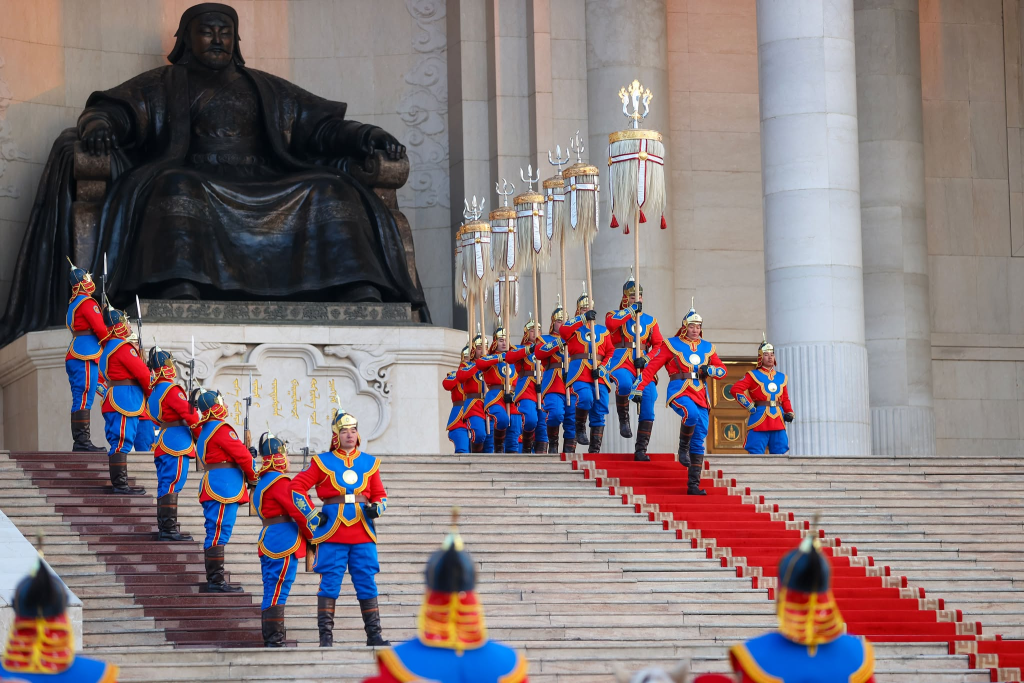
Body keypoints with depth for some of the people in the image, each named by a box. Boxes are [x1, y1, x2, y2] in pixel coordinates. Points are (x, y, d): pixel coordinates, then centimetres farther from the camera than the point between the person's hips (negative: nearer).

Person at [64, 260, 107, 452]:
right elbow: (100, 329, -13)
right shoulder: (88, 302, -9)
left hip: (74, 357, 10)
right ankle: (82, 441, -18)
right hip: (85, 357, -10)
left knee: (80, 399, 8)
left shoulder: (73, 303, 20)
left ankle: (80, 442, 6)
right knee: (84, 398, -13)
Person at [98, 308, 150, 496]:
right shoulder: (124, 347, -12)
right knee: (122, 442, -12)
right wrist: (150, 393, 3)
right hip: (125, 401, -10)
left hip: (114, 401, 10)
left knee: (117, 443, 11)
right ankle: (120, 485, -15)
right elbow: (143, 373, -13)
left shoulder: (108, 348, 19)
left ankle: (118, 483, 13)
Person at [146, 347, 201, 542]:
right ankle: (169, 528, -15)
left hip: (162, 445, 9)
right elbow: (189, 414, -15)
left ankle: (164, 528, 14)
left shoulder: (154, 391, 15)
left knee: (165, 485, 11)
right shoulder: (171, 390, -13)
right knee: (173, 484, -11)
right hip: (176, 445, -9)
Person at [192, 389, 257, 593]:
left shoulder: (203, 430, 17)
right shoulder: (221, 428, -12)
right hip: (225, 488, -10)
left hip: (213, 487, 10)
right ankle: (216, 582, -13)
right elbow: (242, 455, -13)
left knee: (215, 534, 11)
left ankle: (214, 580, 12)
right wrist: (253, 477, 1)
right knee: (219, 533, -11)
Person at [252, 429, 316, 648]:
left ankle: (270, 639, 15)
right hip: (284, 545, -10)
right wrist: (312, 534, -4)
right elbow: (300, 510, -15)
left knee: (272, 592, 12)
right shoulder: (280, 482, -14)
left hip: (268, 543, 10)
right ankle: (275, 640, -11)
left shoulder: (263, 482, 17)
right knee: (277, 591, -10)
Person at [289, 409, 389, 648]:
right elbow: (296, 487, 5)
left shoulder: (369, 463, 13)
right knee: (329, 583, -3)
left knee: (367, 583, 3)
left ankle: (374, 634, 7)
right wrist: (311, 515, -3)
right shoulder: (322, 462, 4)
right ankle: (326, 635, 0)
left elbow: (380, 495, 19)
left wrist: (376, 508, -4)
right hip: (332, 533, -3)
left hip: (363, 532, 3)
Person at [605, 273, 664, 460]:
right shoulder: (616, 315, 12)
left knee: (648, 407, -9)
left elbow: (659, 345, 13)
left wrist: (647, 359, -6)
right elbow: (611, 323, -14)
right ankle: (623, 420, -16)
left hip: (643, 367, 3)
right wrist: (631, 310, -10)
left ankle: (641, 450, -3)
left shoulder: (650, 320, 20)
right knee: (624, 384, -39)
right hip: (621, 364, -3)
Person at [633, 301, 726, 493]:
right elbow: (651, 366, 0)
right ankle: (683, 447, -11)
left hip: (701, 395, 5)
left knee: (699, 440, -1)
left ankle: (693, 485, 1)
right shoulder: (671, 345, 3)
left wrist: (710, 370, -5)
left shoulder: (707, 348, 16)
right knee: (692, 414, -38)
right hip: (679, 392, -5)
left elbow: (722, 370, 18)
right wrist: (639, 389, -7)